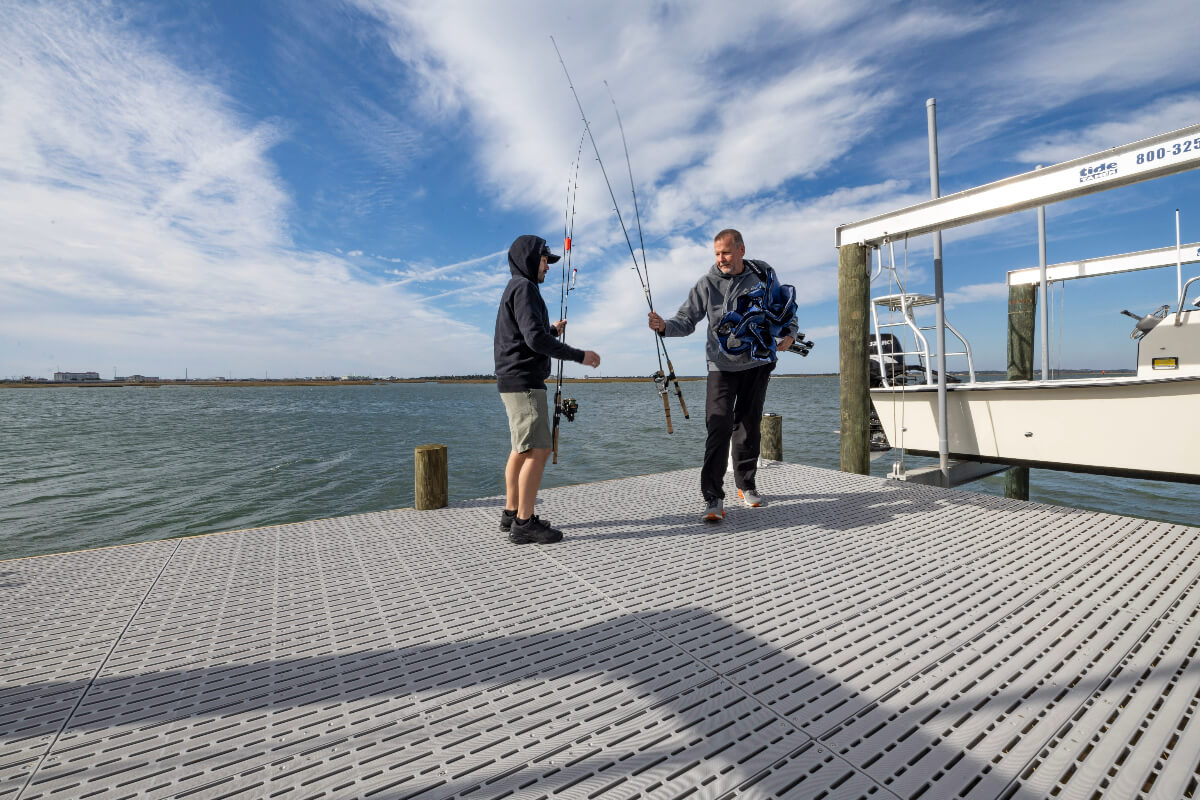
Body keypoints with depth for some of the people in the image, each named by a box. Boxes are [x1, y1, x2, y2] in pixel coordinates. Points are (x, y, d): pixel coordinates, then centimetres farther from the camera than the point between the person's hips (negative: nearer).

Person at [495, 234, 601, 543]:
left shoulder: (514, 289, 23)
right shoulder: (524, 287, -9)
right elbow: (535, 338, -20)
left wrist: (552, 331, 19)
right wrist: (579, 355, -16)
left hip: (513, 382, 10)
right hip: (524, 382, -10)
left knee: (521, 450, 12)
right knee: (537, 450, -10)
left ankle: (511, 514, 19)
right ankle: (524, 523, -6)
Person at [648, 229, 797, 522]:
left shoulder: (764, 275, 0)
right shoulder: (707, 283, -6)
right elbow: (686, 320, -7)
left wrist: (789, 334, -10)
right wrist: (665, 326, -28)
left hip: (757, 364, 3)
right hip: (722, 366, -2)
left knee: (749, 427, 11)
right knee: (719, 428, -14)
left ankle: (746, 486, 29)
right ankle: (713, 499, -10)